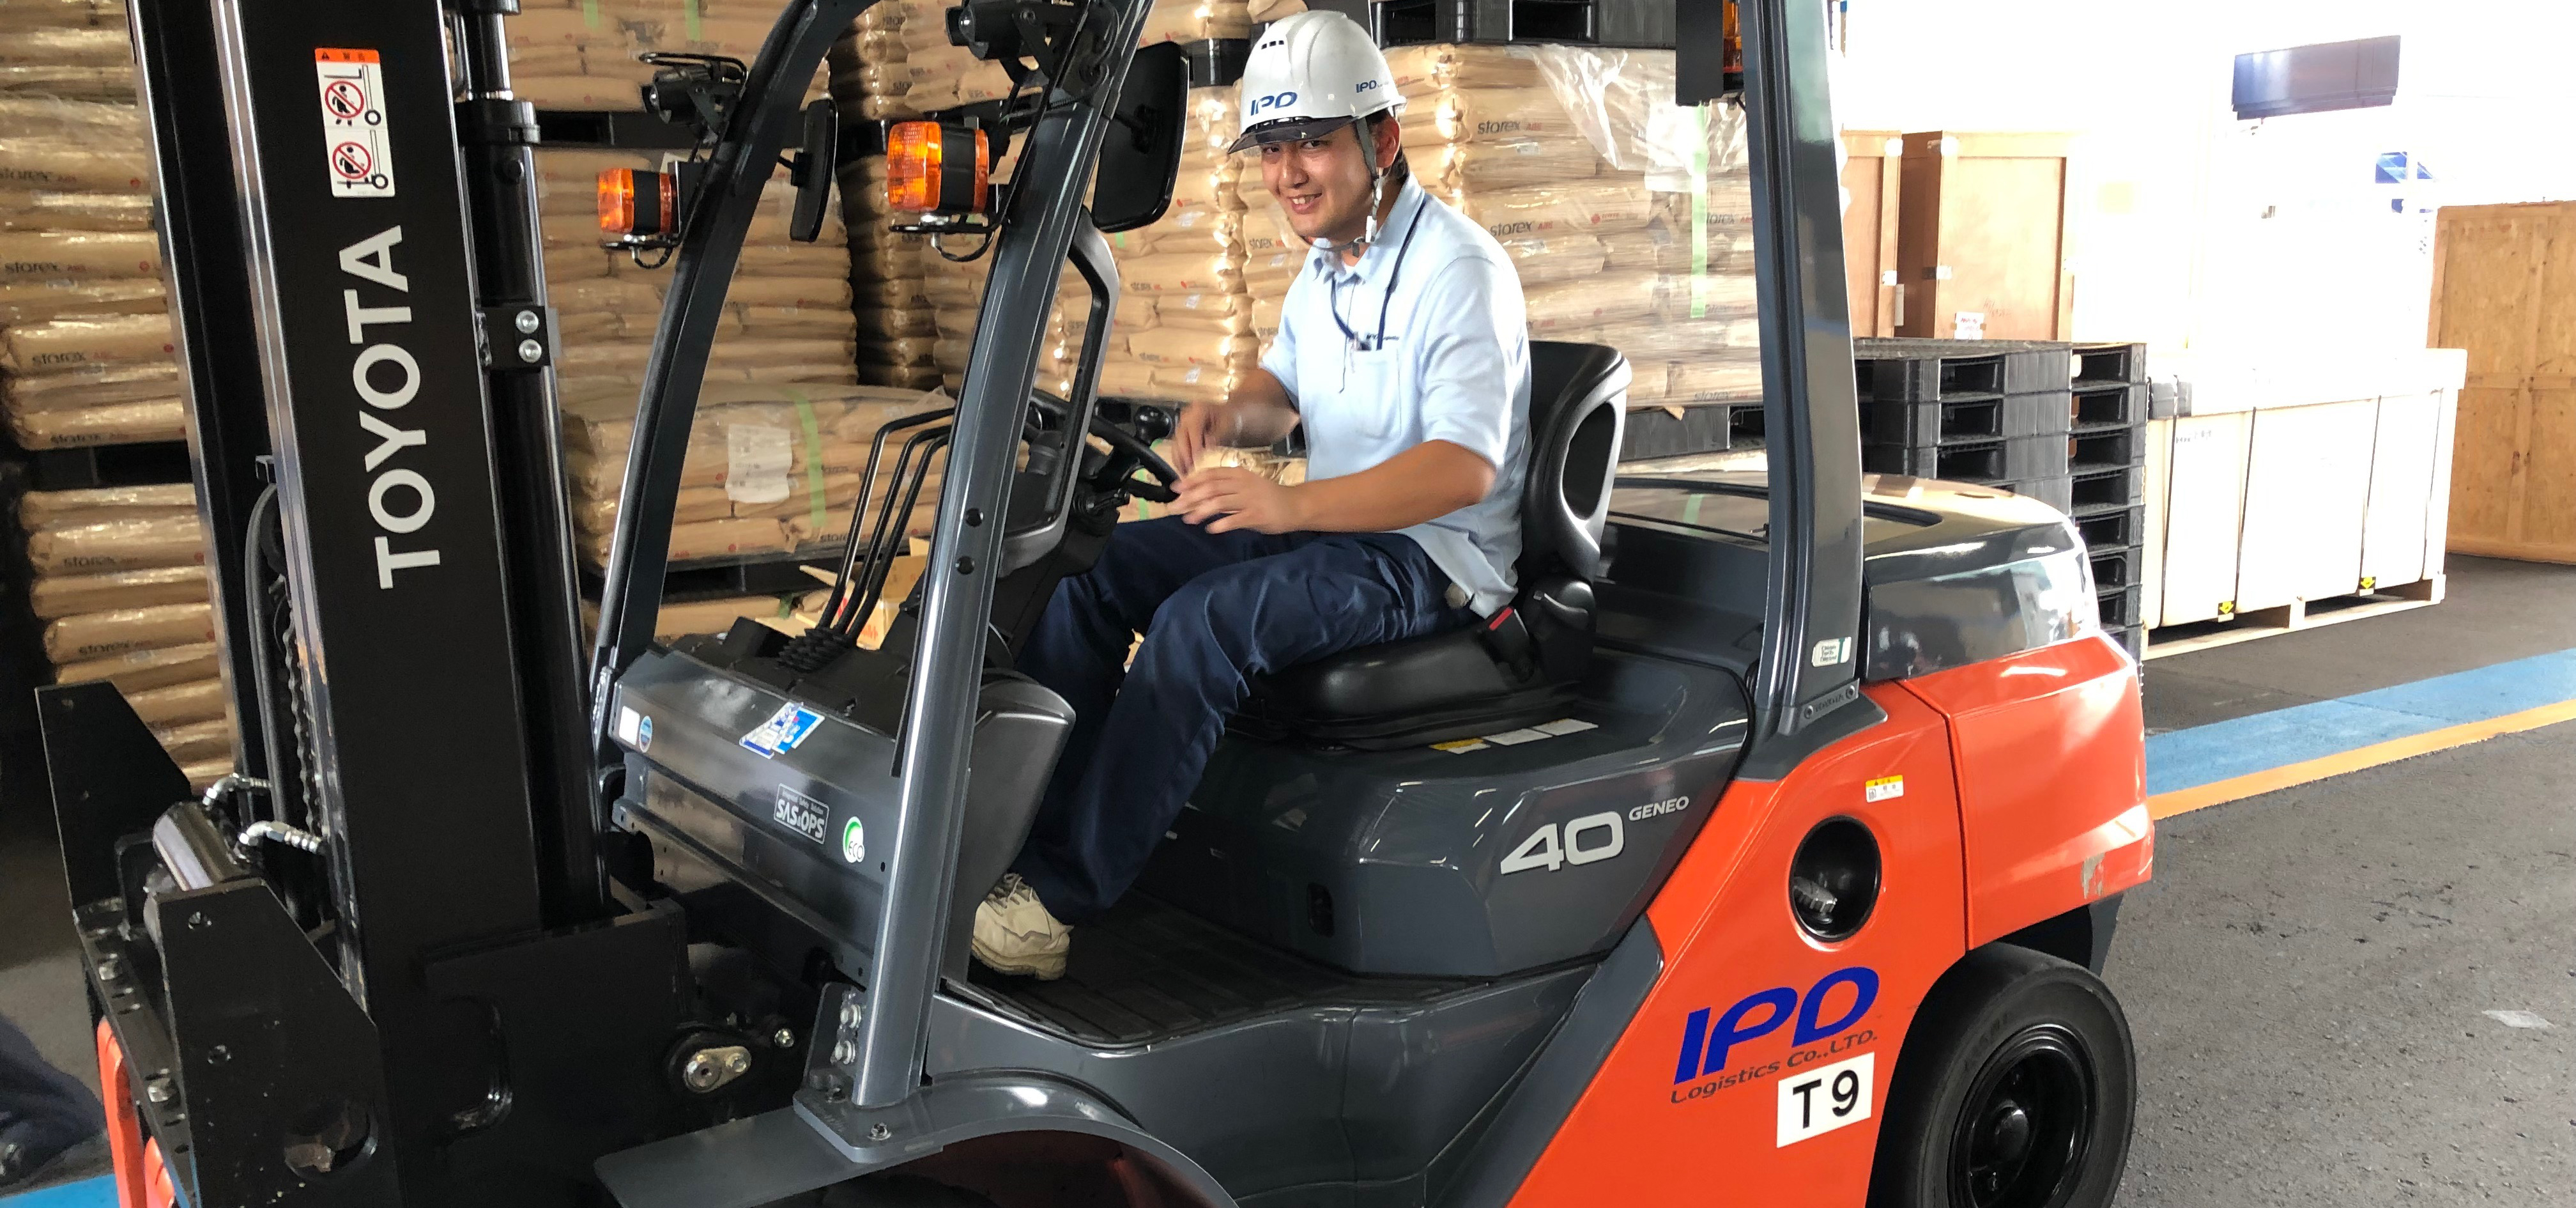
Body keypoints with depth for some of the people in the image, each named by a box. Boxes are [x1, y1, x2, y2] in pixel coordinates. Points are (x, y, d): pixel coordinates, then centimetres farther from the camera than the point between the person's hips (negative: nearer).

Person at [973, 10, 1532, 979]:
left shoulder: (1458, 268, -15)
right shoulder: (1326, 264, 13)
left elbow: (1466, 467, -25)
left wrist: (1291, 506, -34)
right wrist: (1231, 415, 1)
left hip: (1433, 554, -9)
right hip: (1330, 525, 9)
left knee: (1204, 619, -32)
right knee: (1093, 567, -9)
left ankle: (1057, 899, -27)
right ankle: (1010, 835, -15)